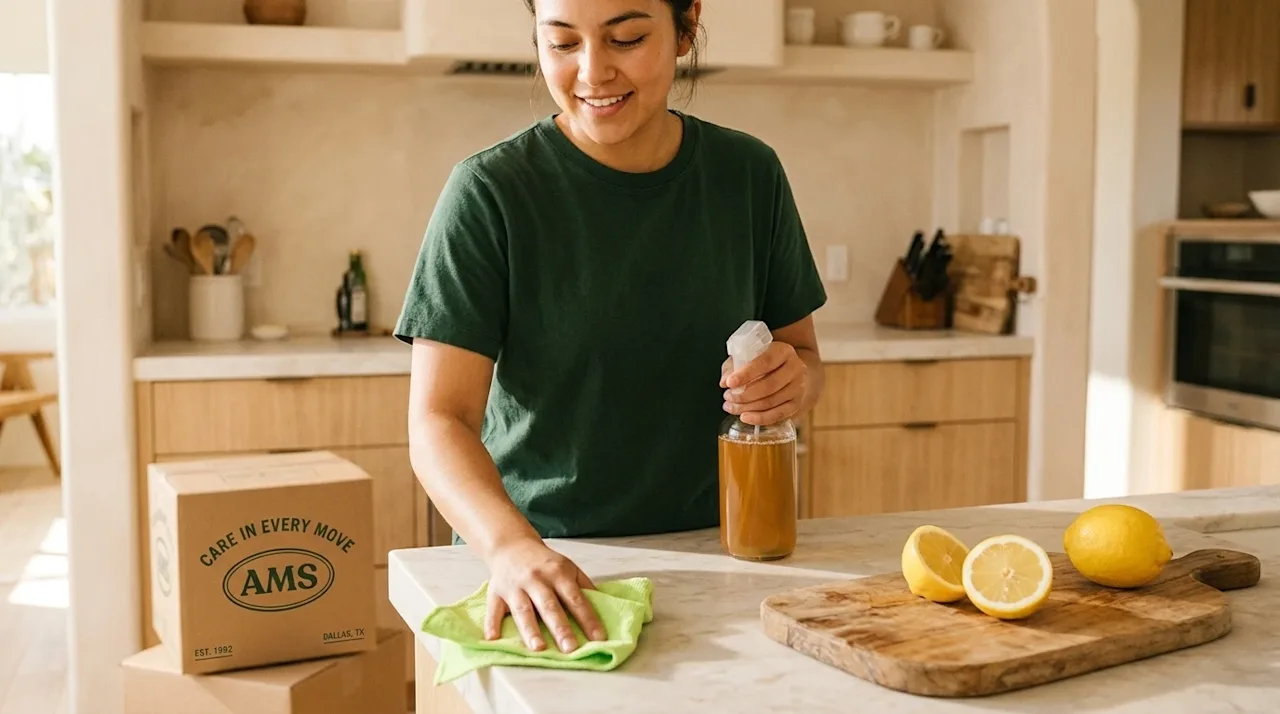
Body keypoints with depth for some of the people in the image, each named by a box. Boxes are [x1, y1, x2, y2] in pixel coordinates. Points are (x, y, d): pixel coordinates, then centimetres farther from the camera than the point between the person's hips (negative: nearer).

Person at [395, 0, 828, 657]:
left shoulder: (749, 175, 2)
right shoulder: (490, 192, -9)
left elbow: (803, 354, 12)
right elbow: (440, 419, -14)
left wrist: (793, 380, -11)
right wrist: (511, 546, -32)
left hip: (708, 551, 2)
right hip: (536, 559, -2)